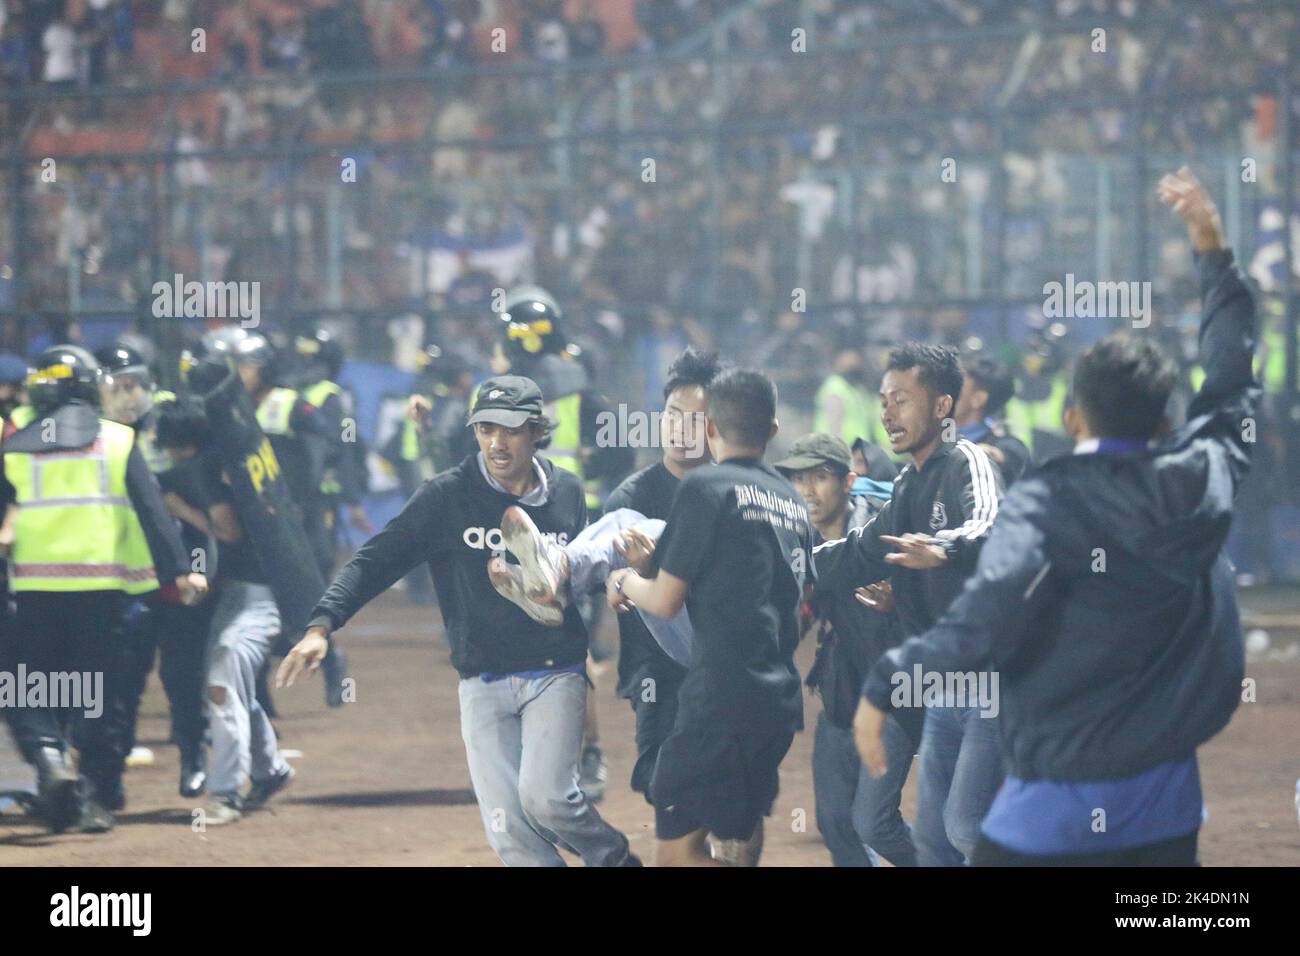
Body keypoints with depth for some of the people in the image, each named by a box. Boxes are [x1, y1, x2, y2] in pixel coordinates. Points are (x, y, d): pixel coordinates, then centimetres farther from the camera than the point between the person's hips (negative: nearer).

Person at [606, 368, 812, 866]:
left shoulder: (705, 487, -7)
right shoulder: (792, 500, 15)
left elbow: (665, 601, -6)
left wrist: (623, 582, 15)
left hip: (722, 695, -8)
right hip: (781, 699, 8)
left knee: (676, 851, -8)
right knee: (740, 836, 19)